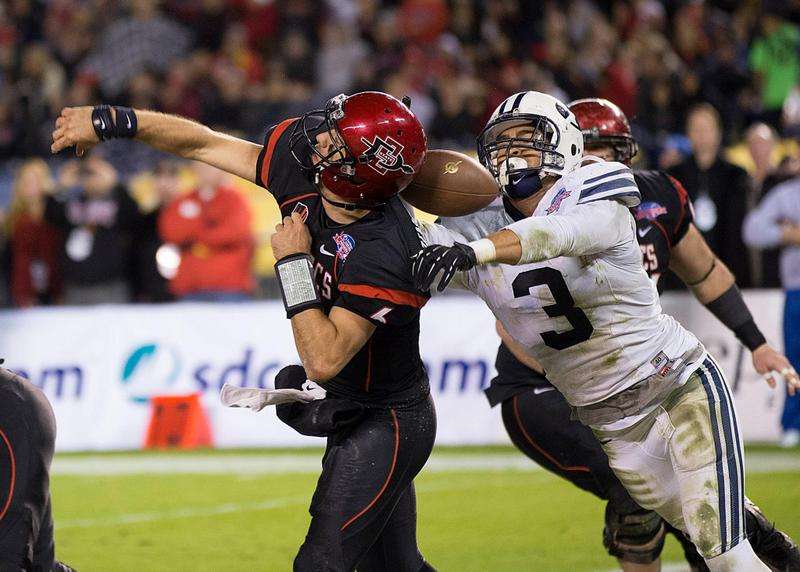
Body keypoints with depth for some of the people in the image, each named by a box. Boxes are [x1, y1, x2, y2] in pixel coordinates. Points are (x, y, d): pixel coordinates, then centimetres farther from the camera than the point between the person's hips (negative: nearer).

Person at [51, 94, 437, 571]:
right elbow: (205, 143, 0)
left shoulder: (382, 255, -33)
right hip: (352, 412, 9)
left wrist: (294, 262, -29)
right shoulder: (298, 170, -11)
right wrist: (110, 121, 2)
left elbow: (323, 361, -33)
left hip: (388, 424, -9)